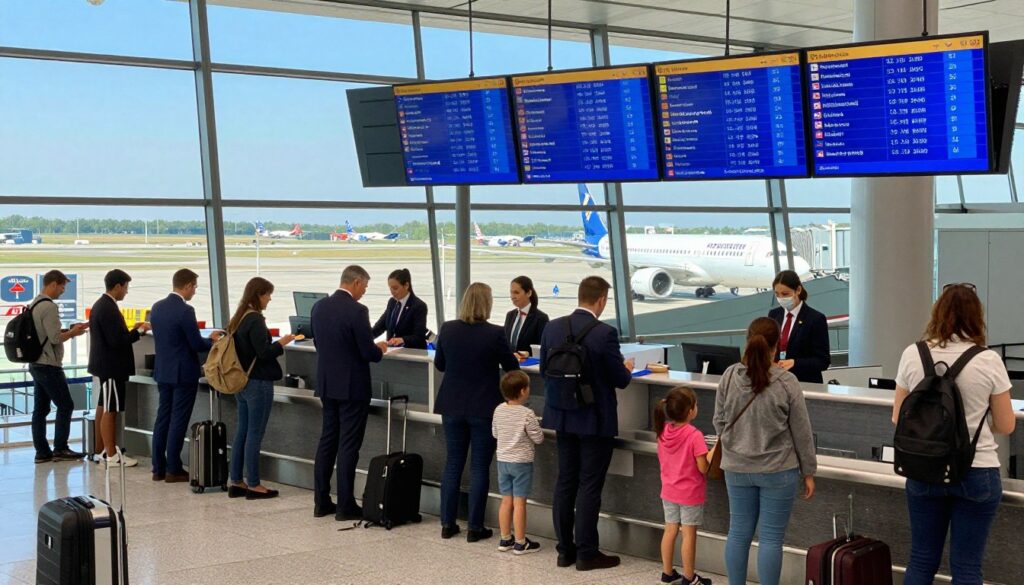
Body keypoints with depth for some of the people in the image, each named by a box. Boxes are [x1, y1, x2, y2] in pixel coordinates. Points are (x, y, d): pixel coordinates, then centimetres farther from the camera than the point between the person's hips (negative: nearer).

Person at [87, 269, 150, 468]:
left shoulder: (100, 304, 10)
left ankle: (100, 450, 24)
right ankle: (111, 455, -3)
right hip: (112, 366, -11)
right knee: (110, 410, -6)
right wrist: (139, 331, -13)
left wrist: (131, 330, 13)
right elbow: (116, 341, -24)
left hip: (104, 364, 11)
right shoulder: (109, 308, -21)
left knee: (103, 407, 16)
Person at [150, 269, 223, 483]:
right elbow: (197, 345, -16)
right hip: (183, 374, -7)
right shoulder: (185, 311, -18)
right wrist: (213, 340, 6)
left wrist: (207, 339, 19)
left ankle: (158, 468, 15)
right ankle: (173, 470, 4)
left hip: (163, 371, 7)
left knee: (163, 418, 12)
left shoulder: (157, 307, 6)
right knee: (178, 421, -1)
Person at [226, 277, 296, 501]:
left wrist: (275, 343, 14)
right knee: (255, 434, -3)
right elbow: (263, 352, -20)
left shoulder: (239, 318, 11)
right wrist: (281, 343, -5)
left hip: (242, 382, 9)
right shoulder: (255, 319, -17)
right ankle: (253, 485, 2)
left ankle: (236, 483, 16)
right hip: (258, 383, -9)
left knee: (242, 432, 12)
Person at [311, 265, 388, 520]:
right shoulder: (357, 311, -19)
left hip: (326, 384, 7)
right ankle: (345, 506, 4)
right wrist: (380, 349, 4)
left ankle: (321, 501, 18)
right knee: (348, 445, 0)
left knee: (327, 440, 15)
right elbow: (368, 352, -18)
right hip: (352, 387, -7)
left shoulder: (319, 307, 3)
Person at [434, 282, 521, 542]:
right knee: (479, 467, 4)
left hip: (452, 406, 3)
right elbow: (512, 367, -2)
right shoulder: (494, 334, -15)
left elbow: (439, 364, 9)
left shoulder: (447, 329, -5)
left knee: (452, 464, 13)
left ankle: (447, 523, 16)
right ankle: (475, 527, 7)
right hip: (484, 408, -3)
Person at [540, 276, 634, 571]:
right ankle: (586, 553, 7)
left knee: (565, 482, 13)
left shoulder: (552, 328, -3)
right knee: (589, 486, 2)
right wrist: (627, 367, 11)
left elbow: (544, 371, 7)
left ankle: (565, 549, 19)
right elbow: (620, 380, -12)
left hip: (563, 416, 5)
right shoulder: (605, 334, -18)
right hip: (595, 420, -5)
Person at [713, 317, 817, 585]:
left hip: (737, 469, 3)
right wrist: (808, 472, 4)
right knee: (771, 538, 3)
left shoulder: (729, 377, -5)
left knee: (739, 532, 13)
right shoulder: (786, 382, -14)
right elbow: (802, 432, -6)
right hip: (778, 471, -3)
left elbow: (719, 422, 5)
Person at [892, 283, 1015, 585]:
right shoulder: (989, 360, -10)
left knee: (921, 560, 13)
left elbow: (898, 418, 4)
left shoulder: (912, 355, -5)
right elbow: (1005, 426, -1)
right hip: (977, 472, -2)